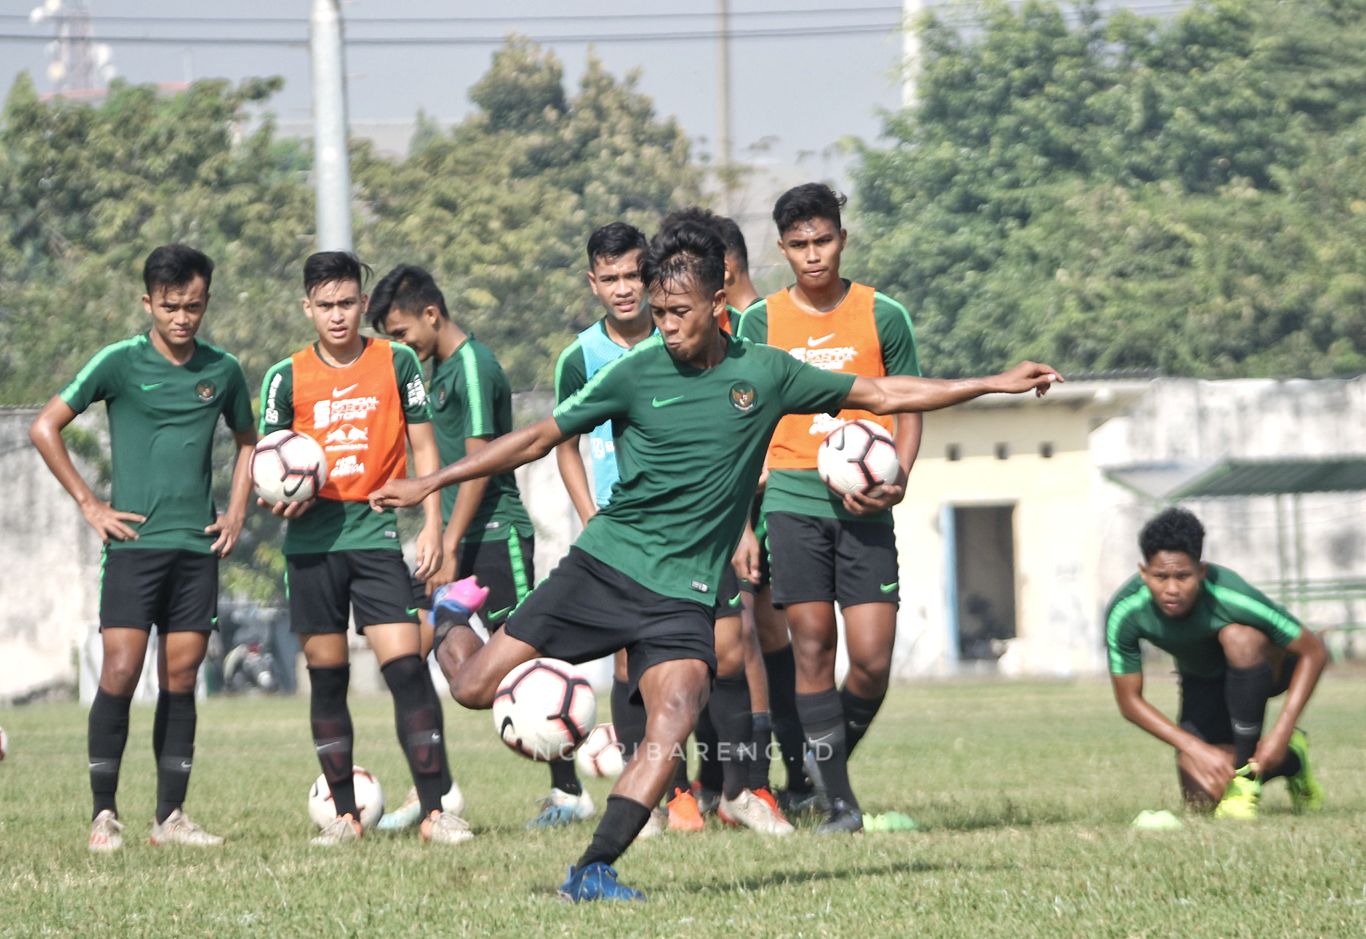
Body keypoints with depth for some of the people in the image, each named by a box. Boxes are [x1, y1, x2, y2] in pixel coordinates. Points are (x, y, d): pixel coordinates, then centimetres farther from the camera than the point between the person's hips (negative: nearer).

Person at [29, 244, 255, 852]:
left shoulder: (223, 371, 8)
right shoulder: (120, 363, -4)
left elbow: (247, 441, 26)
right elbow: (45, 429, -1)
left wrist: (236, 512, 13)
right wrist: (89, 505, -4)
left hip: (198, 549, 4)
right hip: (134, 544, -4)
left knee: (180, 680, 4)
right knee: (120, 672, -10)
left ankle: (170, 817, 8)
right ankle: (104, 815, -4)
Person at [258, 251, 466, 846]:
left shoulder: (396, 362, 4)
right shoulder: (287, 377, 6)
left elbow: (423, 447, 8)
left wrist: (432, 525, -1)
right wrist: (279, 496, -11)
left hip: (378, 535, -2)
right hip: (313, 540, 2)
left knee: (407, 666, -13)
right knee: (326, 677, 4)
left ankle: (434, 809, -12)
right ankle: (344, 814, 12)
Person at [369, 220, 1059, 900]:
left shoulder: (764, 373, 3)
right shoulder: (636, 373, -1)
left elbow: (883, 394, 11)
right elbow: (541, 438, 8)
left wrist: (995, 383, 9)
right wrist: (429, 484, 7)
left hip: (683, 590, 0)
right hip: (602, 563, 0)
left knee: (677, 713, -26)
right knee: (475, 690, -5)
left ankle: (592, 872, -25)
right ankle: (454, 621, 31)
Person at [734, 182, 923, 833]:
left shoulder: (883, 317, 4)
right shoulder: (761, 322, 5)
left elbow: (909, 410, 10)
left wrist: (897, 480, -9)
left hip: (863, 507, 0)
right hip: (790, 502, 0)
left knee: (873, 659, -7)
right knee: (812, 645, -5)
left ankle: (831, 756, 20)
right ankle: (839, 800, 1)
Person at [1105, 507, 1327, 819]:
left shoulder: (1232, 598, -38)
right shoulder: (1124, 613, -30)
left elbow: (1314, 652, -25)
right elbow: (1129, 700, -18)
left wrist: (1282, 730, -33)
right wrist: (1198, 750, -27)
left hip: (1265, 668, -3)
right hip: (1202, 681, 3)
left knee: (1238, 638, -38)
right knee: (1201, 797, -11)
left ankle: (1245, 774, -25)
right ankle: (1289, 760, 18)